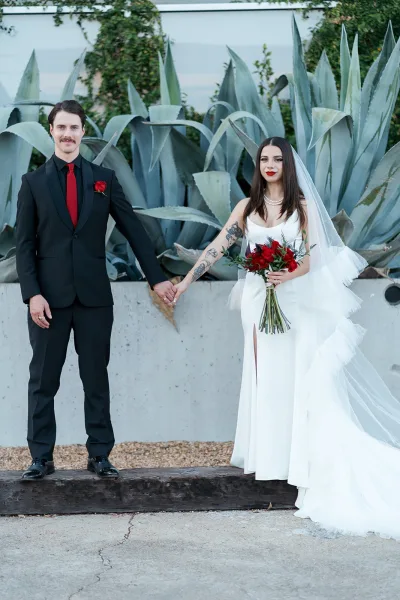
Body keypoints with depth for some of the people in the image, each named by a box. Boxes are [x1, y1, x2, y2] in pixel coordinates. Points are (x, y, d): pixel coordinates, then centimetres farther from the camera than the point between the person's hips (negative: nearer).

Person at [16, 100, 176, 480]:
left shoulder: (104, 179, 7)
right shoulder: (33, 182, 4)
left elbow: (133, 230, 7)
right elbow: (24, 244, 1)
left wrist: (156, 278, 2)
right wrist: (32, 294, -10)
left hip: (94, 295, 1)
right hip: (49, 296, -1)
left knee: (97, 379, 6)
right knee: (43, 381, 4)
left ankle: (99, 455, 14)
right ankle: (41, 457, 11)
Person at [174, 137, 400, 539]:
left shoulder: (302, 206, 3)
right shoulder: (247, 207, 7)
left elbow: (309, 260, -2)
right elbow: (217, 247, 5)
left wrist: (289, 274, -22)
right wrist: (187, 280, 1)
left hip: (297, 302, -2)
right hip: (260, 301, 2)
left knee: (301, 379, -6)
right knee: (267, 378, 2)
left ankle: (302, 458, -4)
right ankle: (269, 458, 6)